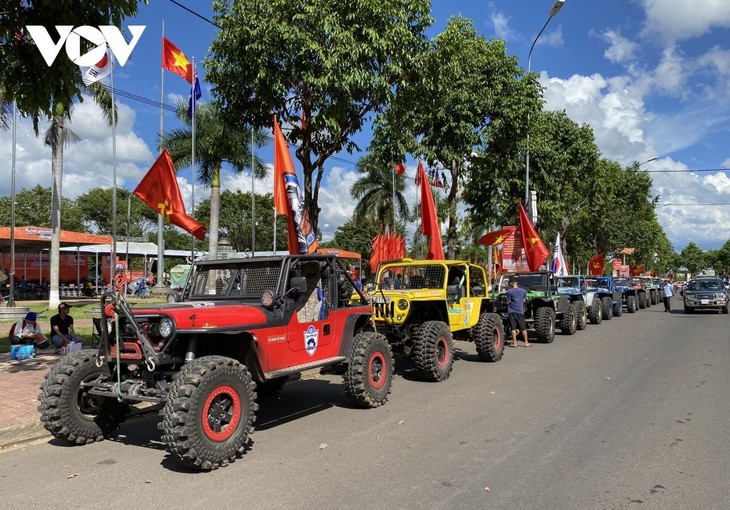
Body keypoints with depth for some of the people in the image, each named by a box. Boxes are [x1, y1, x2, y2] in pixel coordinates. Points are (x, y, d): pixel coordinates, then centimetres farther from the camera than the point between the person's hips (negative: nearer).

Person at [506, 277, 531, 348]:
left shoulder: (509, 292, -7)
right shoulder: (523, 291, 2)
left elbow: (508, 302, -3)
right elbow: (524, 301, 10)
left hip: (512, 312, -2)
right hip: (520, 311, 2)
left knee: (513, 328, 2)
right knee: (523, 328, 7)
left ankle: (514, 343, 1)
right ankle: (526, 343, 9)